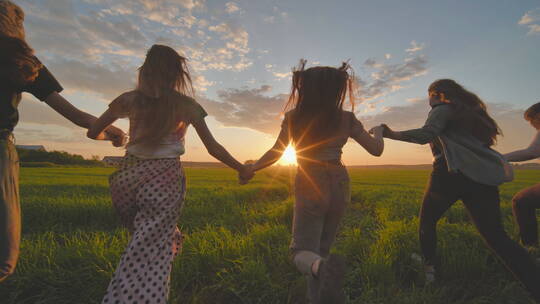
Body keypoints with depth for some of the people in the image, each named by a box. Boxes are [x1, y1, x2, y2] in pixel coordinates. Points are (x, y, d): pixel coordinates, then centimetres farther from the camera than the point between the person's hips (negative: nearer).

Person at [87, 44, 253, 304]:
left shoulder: (130, 99, 5)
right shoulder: (186, 105, 0)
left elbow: (93, 133, 14)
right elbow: (213, 148, -2)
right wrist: (241, 169, 10)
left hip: (127, 176, 4)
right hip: (164, 180, -3)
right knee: (151, 254, 2)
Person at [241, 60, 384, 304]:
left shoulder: (294, 117, -5)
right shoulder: (346, 119, -1)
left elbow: (275, 153, -4)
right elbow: (376, 150, 3)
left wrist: (250, 169, 13)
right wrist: (379, 132, 26)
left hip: (310, 187, -3)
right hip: (339, 186, 3)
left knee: (302, 251, 4)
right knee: (321, 247, 20)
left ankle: (325, 267, -30)